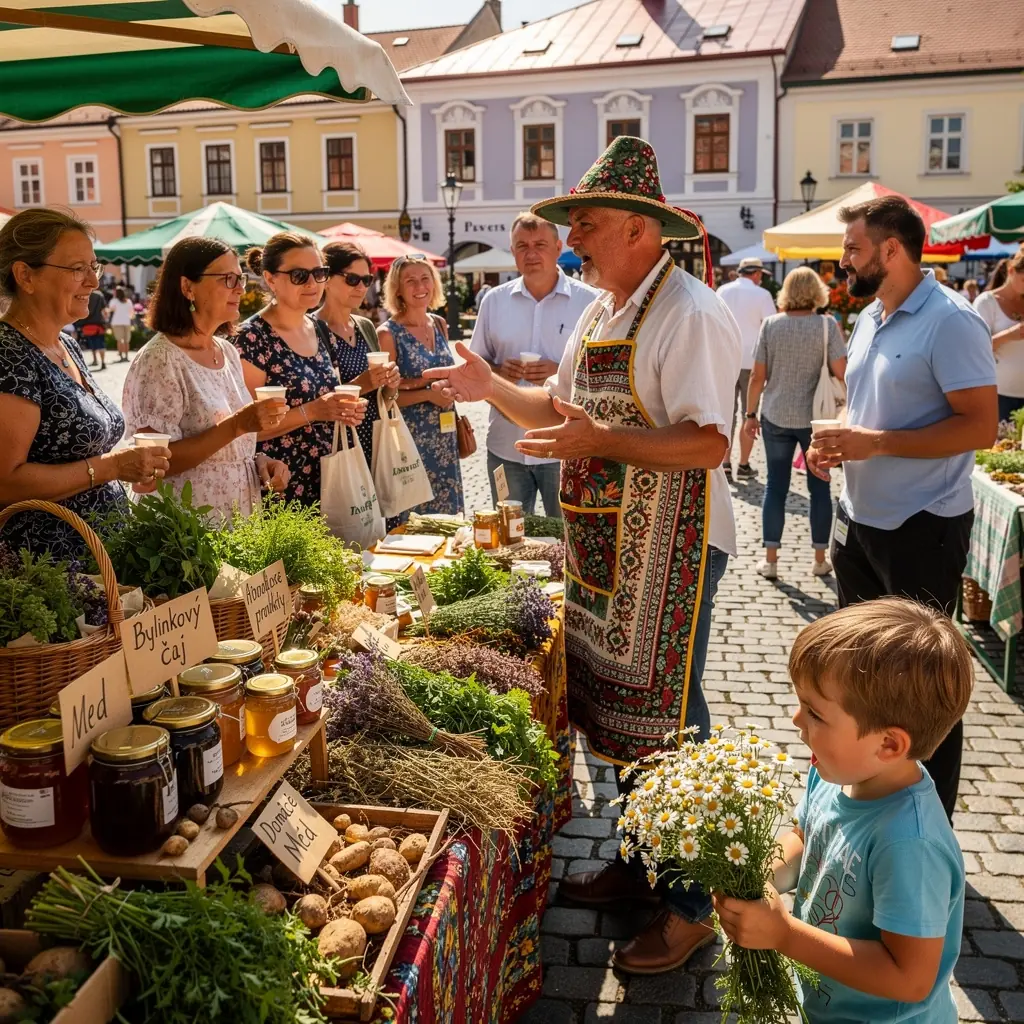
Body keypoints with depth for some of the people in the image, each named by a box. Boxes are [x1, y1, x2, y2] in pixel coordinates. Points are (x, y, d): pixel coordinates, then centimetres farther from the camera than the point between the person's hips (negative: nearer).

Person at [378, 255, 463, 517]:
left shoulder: (440, 325, 8)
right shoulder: (388, 333, -9)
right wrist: (428, 394, -17)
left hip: (445, 438, 6)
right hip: (411, 438, -6)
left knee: (447, 511, 10)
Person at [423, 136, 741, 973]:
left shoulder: (690, 315, -16)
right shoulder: (600, 311, 14)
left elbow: (709, 442, -23)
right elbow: (560, 408, 19)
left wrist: (601, 441, -29)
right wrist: (493, 388, 6)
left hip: (671, 544, -9)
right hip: (604, 543, 9)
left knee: (666, 721, 0)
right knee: (614, 708, 17)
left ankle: (689, 906, 18)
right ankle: (636, 864, 35)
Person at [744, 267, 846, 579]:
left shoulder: (770, 325, -3)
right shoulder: (827, 324, -7)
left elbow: (758, 375, -3)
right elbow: (841, 371, -13)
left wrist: (750, 414, 5)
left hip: (776, 417, 1)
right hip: (815, 418, -1)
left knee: (776, 486, 7)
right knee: (819, 487, 11)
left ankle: (770, 560, 9)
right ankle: (820, 559, 18)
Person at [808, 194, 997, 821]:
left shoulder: (950, 322, -18)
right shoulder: (869, 318, 9)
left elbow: (981, 426, -23)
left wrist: (875, 443, -25)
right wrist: (836, 445, 0)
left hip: (922, 530, -9)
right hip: (859, 518, 9)